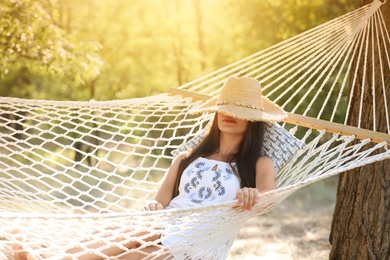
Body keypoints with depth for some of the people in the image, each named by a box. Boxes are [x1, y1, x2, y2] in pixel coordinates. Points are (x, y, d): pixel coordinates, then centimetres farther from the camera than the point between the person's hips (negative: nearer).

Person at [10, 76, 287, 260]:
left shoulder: (259, 165, 9)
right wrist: (153, 209, -10)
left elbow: (268, 196, -12)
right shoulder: (186, 160, 23)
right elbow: (159, 203, 15)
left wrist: (254, 195, -36)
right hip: (158, 230, 6)